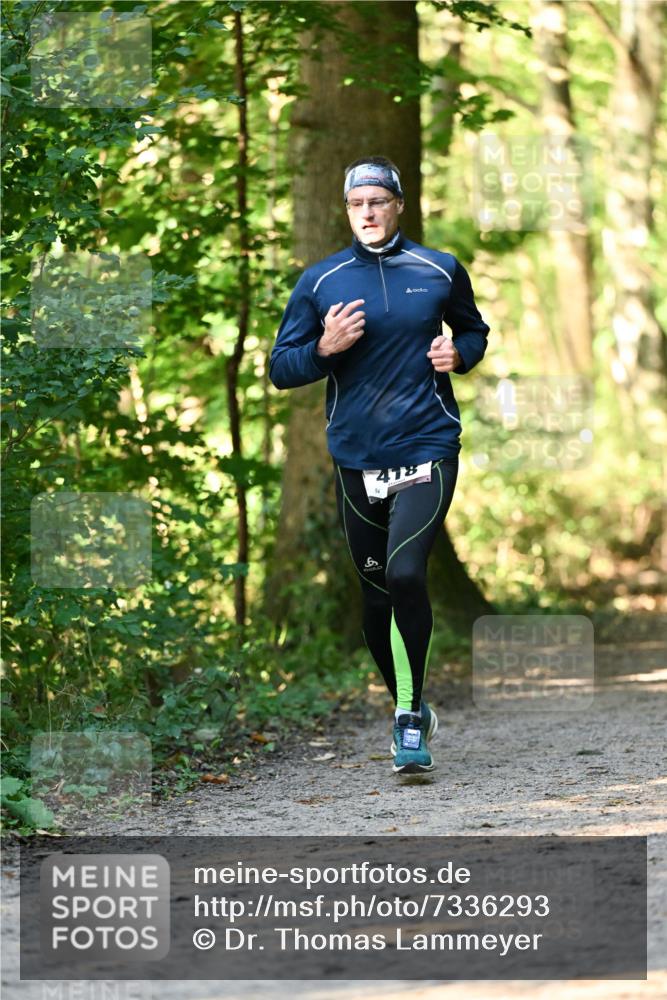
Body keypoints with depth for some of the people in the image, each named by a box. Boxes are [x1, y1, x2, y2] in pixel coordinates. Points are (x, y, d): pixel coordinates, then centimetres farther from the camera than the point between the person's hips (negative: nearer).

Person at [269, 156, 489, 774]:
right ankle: (408, 711, 27)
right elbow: (280, 369, 6)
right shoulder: (320, 282, 5)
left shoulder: (440, 272, 5)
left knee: (404, 572, -21)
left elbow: (474, 329, 22)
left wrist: (458, 354, 0)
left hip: (427, 449, -2)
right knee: (376, 594, 8)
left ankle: (411, 714, -11)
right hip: (356, 459, 2)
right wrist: (325, 347, -13)